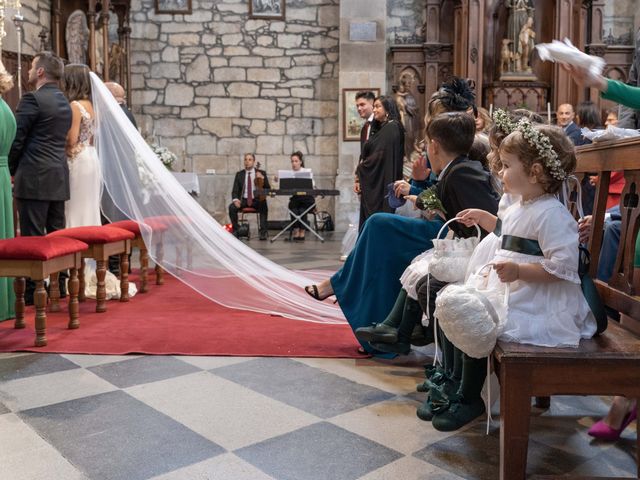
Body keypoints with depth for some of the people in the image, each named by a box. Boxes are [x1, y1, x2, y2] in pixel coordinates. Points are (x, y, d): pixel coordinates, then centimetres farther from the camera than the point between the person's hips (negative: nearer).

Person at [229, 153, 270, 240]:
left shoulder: (261, 173, 7)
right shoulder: (239, 174, 10)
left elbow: (268, 189, 1)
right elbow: (235, 191, 6)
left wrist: (263, 178, -17)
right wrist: (235, 199, -16)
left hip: (257, 200, -2)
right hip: (243, 200, 2)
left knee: (264, 207, -34)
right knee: (232, 207, -26)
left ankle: (263, 232, -28)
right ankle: (235, 230, -13)